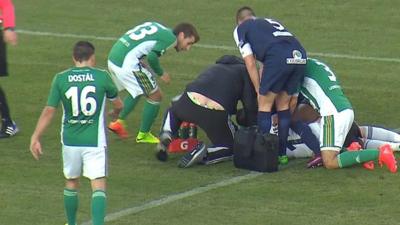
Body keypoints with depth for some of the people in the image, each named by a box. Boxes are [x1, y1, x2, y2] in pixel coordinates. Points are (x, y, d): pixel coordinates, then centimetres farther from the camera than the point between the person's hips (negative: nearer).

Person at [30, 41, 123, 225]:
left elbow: (49, 111, -3)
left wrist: (35, 138, 5)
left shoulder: (60, 79, -3)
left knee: (71, 182, 21)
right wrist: (115, 112, 34)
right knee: (98, 186, -6)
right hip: (95, 141, -2)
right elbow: (118, 104, 10)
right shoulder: (102, 76, -4)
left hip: (70, 141, 2)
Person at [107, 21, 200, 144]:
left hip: (113, 59, 9)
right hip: (127, 64, -9)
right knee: (155, 96, 7)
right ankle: (143, 135, 17)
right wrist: (161, 73, -1)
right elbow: (152, 56, -18)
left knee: (138, 91, 30)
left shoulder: (158, 28, 19)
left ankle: (119, 122, 26)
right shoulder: (170, 38, -7)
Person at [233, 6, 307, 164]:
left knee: (265, 104, 9)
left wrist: (259, 92, 21)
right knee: (283, 105, 20)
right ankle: (281, 153, 22)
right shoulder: (272, 22, 38)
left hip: (278, 57, -5)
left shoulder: (240, 29, 22)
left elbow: (250, 64, 14)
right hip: (300, 55, 5)